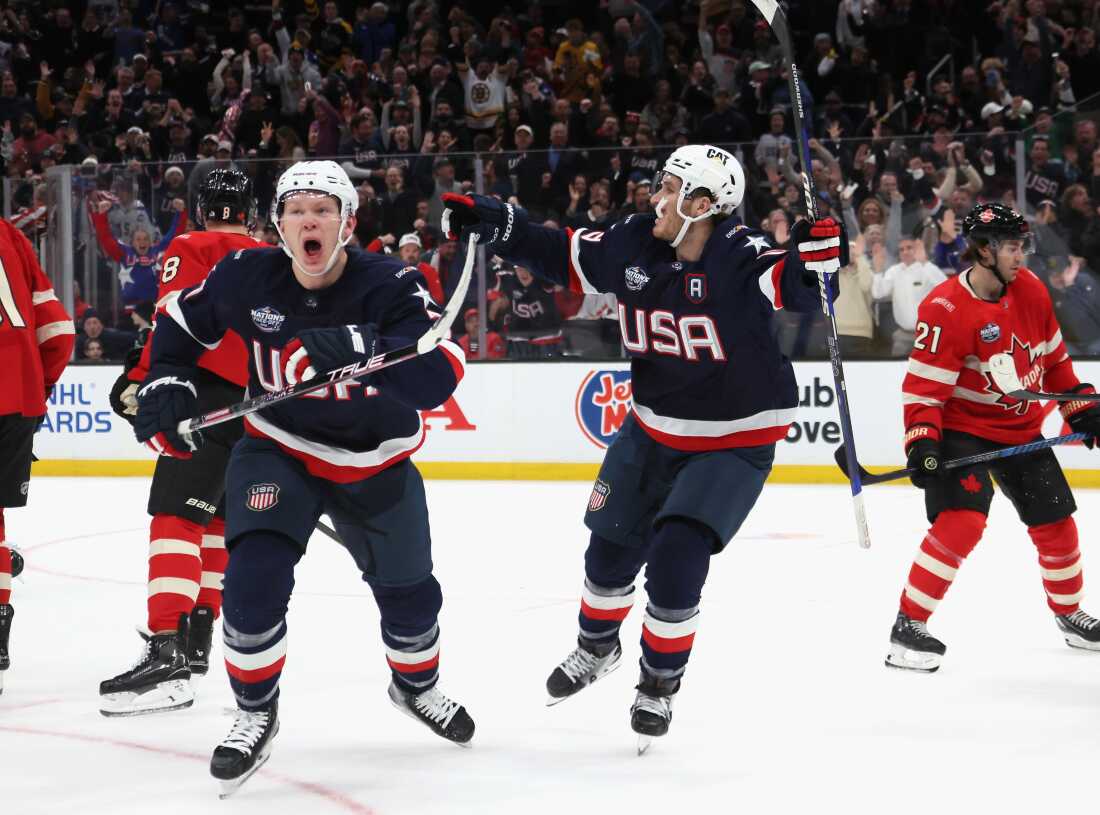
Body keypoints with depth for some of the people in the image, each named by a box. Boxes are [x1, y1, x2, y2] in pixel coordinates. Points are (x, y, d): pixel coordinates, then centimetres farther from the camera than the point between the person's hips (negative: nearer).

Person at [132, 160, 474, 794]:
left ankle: (417, 685, 48)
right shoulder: (247, 278, -16)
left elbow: (439, 377, -40)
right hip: (279, 450, 0)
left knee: (409, 592, 15)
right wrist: (165, 385, -8)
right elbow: (182, 320, 5)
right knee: (254, 576, -21)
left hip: (376, 463, 0)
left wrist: (358, 349, -54)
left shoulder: (391, 287, -25)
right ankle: (256, 713, 1)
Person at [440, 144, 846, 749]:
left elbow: (795, 288, -41)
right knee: (612, 548, 16)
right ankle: (596, 647, 47)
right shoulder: (633, 245, -9)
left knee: (675, 562, -14)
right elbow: (561, 257, 4)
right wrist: (492, 222, -3)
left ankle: (661, 683, 11)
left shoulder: (738, 258, -26)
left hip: (734, 442, -6)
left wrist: (816, 257, -62)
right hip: (653, 429, 6)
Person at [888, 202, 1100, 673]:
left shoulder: (1029, 289, -2)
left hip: (1021, 430, 7)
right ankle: (908, 627, -18)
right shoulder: (945, 310, -24)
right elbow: (923, 386, -23)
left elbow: (1052, 357, 12)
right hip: (962, 430, -7)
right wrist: (922, 441, -32)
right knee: (961, 522, -25)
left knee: (1056, 524, 12)